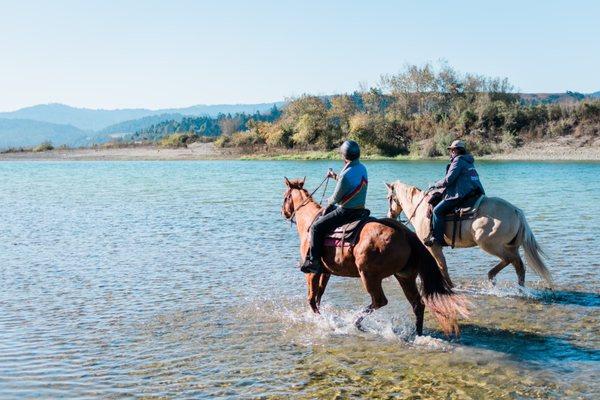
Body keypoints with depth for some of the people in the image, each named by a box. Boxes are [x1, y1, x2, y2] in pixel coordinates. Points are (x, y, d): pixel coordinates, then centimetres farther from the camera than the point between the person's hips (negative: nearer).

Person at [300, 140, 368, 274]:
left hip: (346, 212, -10)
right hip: (359, 210, 10)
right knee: (327, 211, 31)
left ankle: (314, 261, -3)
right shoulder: (362, 168, 2)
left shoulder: (346, 175, -26)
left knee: (316, 227, -4)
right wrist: (335, 176, 26)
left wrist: (329, 201, 6)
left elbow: (336, 198, -16)